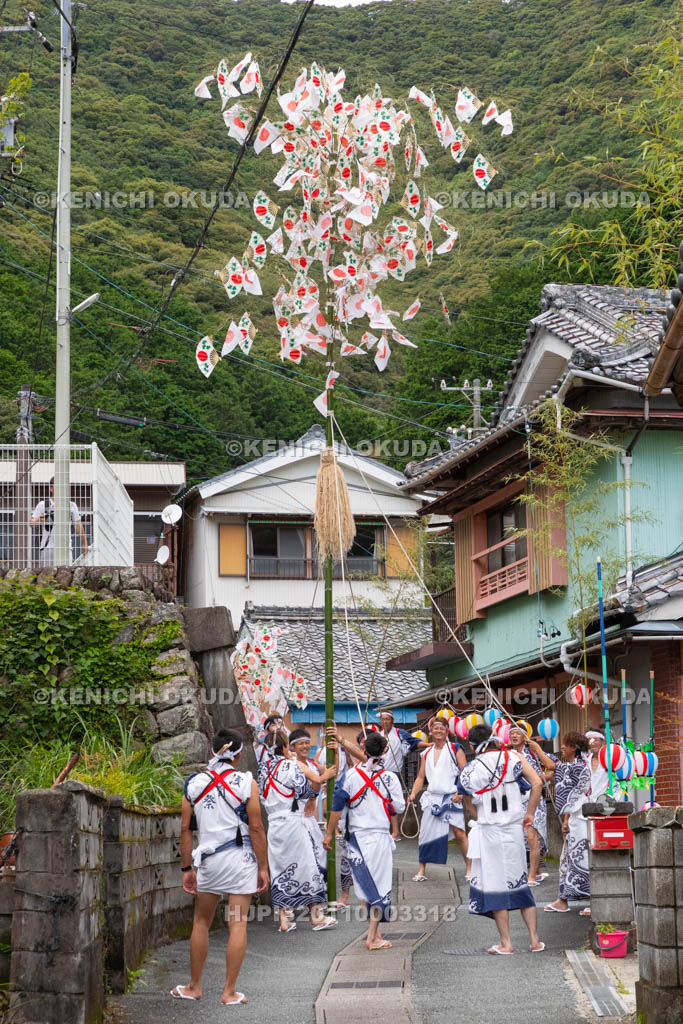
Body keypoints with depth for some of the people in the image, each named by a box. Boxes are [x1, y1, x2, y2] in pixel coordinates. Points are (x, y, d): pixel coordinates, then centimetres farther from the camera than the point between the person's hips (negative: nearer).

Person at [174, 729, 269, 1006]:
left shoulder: (194, 783, 3)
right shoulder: (246, 783, -6)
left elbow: (185, 829, 3)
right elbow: (256, 828, -7)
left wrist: (187, 868, 9)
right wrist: (263, 867, -1)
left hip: (209, 859, 3)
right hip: (241, 858, -3)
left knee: (201, 922, 16)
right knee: (238, 924, 2)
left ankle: (194, 987, 22)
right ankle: (229, 991, 3)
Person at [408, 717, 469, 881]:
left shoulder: (455, 749, 2)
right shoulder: (426, 753, 15)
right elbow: (421, 777, 16)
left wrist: (460, 792, -15)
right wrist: (413, 794, 0)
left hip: (451, 798, -4)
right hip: (432, 797, 4)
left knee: (459, 833, -8)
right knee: (424, 834, -1)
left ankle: (469, 868, 3)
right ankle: (421, 871, 8)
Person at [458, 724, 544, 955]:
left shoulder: (470, 771, -6)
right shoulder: (513, 758, -1)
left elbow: (470, 806, 2)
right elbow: (537, 784, -8)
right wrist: (529, 814, 0)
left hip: (488, 832, -3)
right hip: (515, 828, 3)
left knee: (495, 886, 5)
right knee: (520, 883, 14)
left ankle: (505, 943, 6)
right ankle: (535, 940, 12)